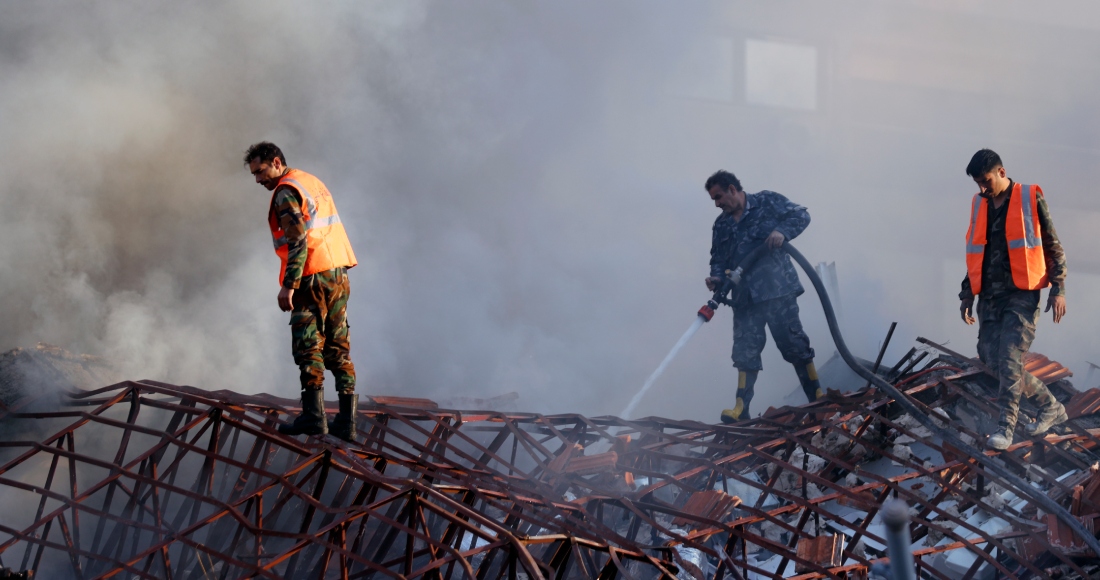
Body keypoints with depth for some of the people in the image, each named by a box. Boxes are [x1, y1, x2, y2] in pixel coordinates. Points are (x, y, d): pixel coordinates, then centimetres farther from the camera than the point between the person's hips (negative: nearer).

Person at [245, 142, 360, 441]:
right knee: (338, 348, 8)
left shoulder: (286, 192, -10)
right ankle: (346, 421, 6)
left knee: (308, 346, -6)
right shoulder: (312, 182, 19)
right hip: (338, 275, 9)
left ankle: (313, 415, -10)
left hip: (314, 278, -9)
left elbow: (298, 239, -20)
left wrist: (289, 285, -22)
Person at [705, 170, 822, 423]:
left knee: (793, 343, -3)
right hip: (744, 297, 4)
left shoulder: (767, 202, 3)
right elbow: (718, 260, 16)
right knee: (745, 352, -1)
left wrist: (782, 232, -17)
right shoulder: (721, 225, 17)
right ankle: (741, 410, -4)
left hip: (777, 289, -4)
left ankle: (818, 399, 6)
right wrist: (716, 278, -6)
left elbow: (800, 215, 0)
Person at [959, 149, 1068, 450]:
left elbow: (1053, 247, -1)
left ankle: (1006, 426, -11)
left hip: (1022, 294, -6)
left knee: (1010, 358, -14)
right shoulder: (980, 205, 12)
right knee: (990, 356, 3)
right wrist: (967, 294, 17)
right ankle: (1051, 406, 18)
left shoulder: (1030, 199, -3)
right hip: (990, 295, 6)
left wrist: (1058, 289, -8)